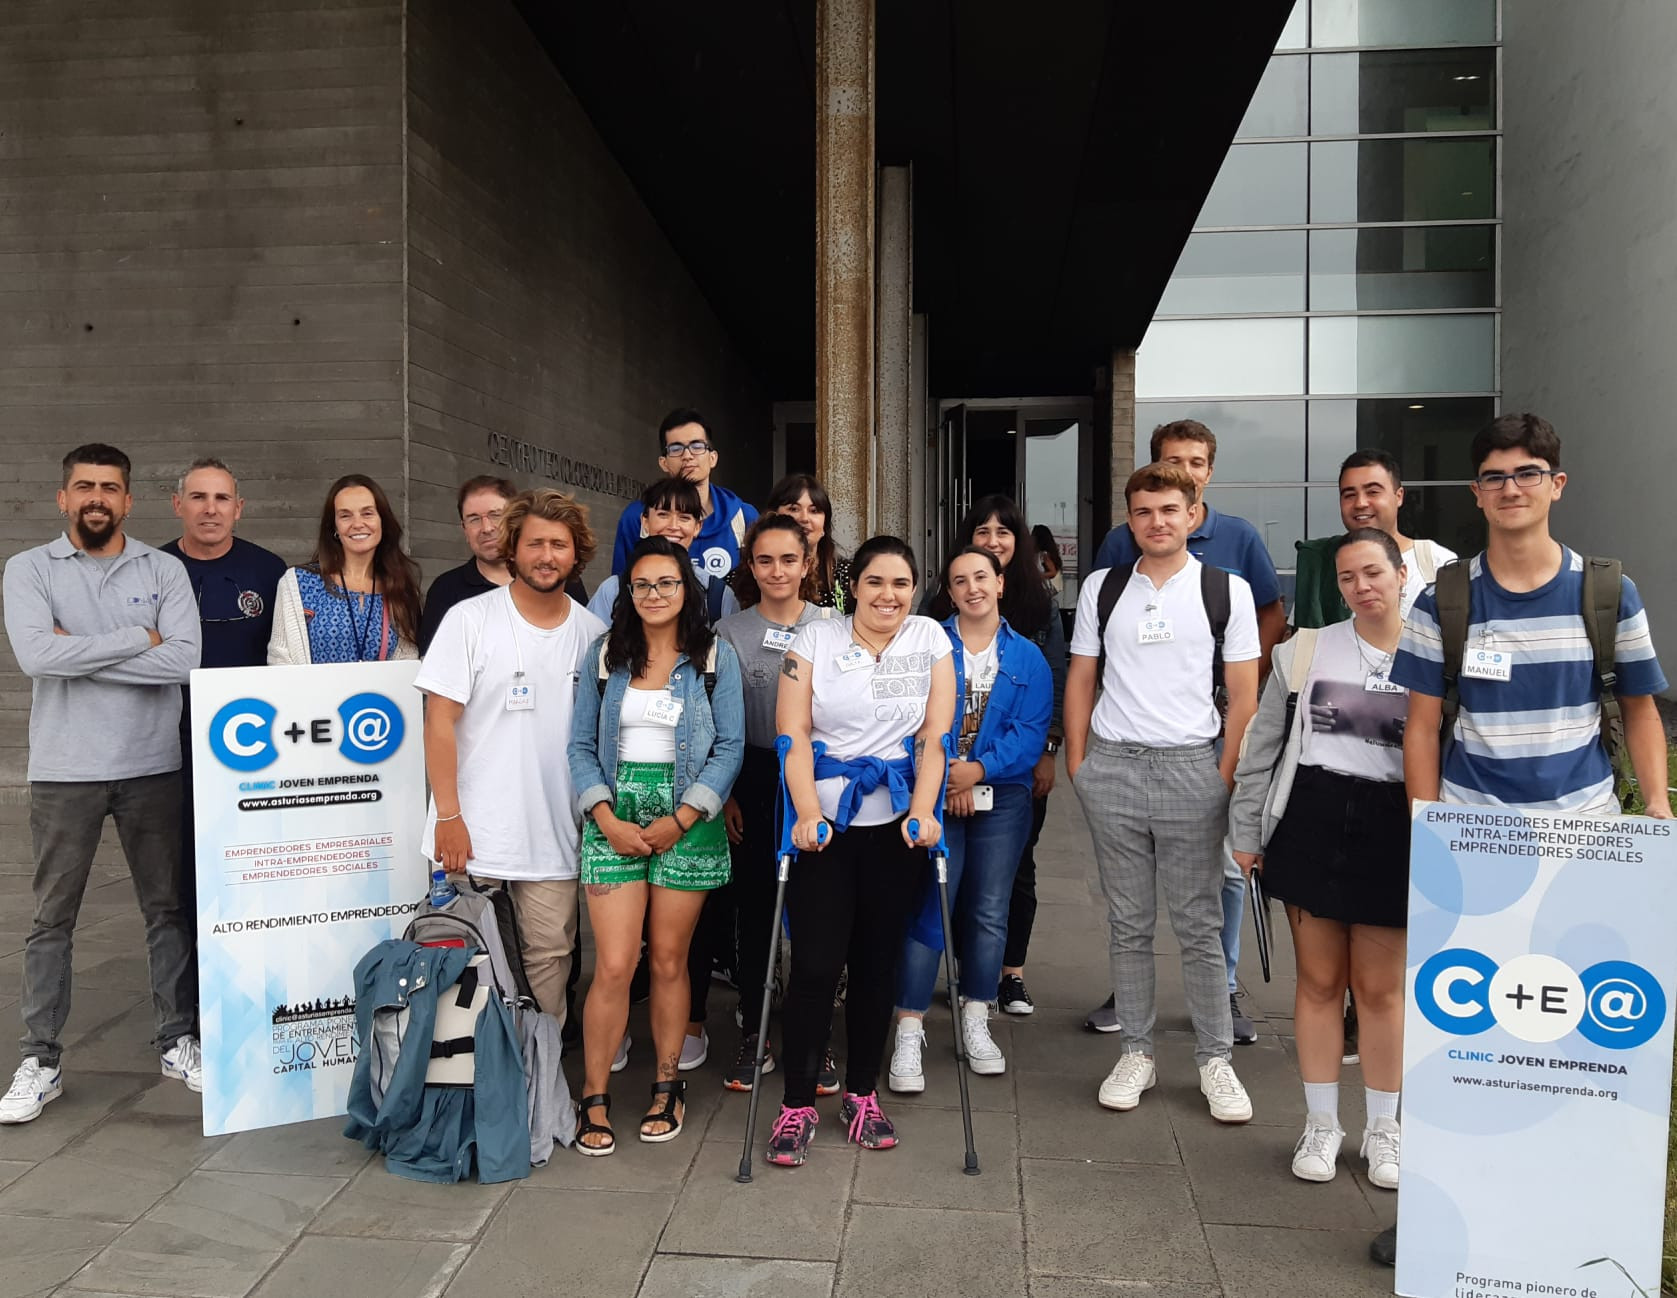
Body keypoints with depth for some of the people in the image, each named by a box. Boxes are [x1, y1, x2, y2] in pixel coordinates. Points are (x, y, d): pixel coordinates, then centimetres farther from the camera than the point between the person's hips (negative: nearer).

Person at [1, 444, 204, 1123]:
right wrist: (137, 639, -12)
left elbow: (183, 660, -12)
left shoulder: (164, 571, 3)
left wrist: (80, 652, -13)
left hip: (153, 767, 1)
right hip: (63, 770, -1)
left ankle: (178, 1040, 22)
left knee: (169, 907, 9)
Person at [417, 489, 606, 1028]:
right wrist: (448, 815, -11)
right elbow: (439, 721, -6)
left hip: (555, 836, 3)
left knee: (550, 956, 7)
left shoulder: (593, 633, 6)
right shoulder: (471, 619, -4)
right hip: (472, 832, -2)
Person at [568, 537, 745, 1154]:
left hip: (687, 821, 0)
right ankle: (594, 1099, 11)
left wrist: (681, 820, -10)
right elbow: (582, 745, 6)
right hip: (613, 818, 1)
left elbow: (730, 746, -2)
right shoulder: (603, 654, 6)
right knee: (613, 965, -4)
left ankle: (668, 1086, 25)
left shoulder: (716, 656, 1)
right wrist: (607, 819, -7)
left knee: (669, 962, 7)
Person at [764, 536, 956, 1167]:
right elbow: (793, 731, -6)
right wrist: (807, 813, -17)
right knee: (815, 964, -4)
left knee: (877, 962, 9)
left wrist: (923, 813, -13)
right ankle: (797, 1104, 10)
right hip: (823, 823, -1)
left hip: (896, 824, 2)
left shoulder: (930, 639, 4)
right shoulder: (814, 640, 0)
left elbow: (935, 735, -1)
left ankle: (862, 1093, 25)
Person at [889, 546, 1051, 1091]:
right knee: (926, 909, -8)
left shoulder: (1028, 658, 7)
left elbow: (1031, 733, -3)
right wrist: (941, 777, -16)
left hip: (1001, 798, 2)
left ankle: (975, 1024, 24)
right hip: (933, 794, -2)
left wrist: (977, 769, -16)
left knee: (989, 914, 8)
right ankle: (908, 1035, -1)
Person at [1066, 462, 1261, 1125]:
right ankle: (1136, 1052, 20)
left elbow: (1243, 694, 2)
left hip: (1192, 767, -2)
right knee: (1129, 923, 9)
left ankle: (1215, 1059, 16)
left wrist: (1226, 775, -5)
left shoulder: (1227, 589, 3)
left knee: (1199, 925, 3)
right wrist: (1078, 763, 4)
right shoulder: (1101, 587, 9)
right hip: (1112, 768, 2)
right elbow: (1080, 680, 11)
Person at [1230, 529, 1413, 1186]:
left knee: (1380, 987, 7)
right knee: (1319, 980, 9)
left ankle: (1382, 1129, 27)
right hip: (1310, 823, 1)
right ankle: (1321, 1124, 25)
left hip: (1393, 831, -1)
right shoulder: (1306, 651, 4)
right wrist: (1246, 831, 6)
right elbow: (1263, 743, 7)